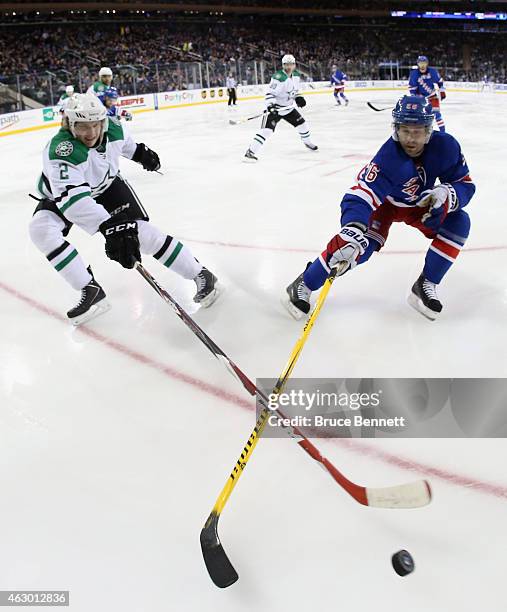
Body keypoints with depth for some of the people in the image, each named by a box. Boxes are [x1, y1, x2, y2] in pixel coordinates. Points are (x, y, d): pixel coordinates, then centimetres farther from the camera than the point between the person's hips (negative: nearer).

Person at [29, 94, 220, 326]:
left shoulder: (112, 127, -22)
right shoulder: (61, 151, -39)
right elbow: (73, 198, -53)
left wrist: (140, 152, 21)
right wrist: (109, 227, -65)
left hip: (107, 186, 2)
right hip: (63, 194, -2)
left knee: (139, 229, -16)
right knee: (41, 228, -28)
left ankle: (200, 275, -7)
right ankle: (91, 291, -22)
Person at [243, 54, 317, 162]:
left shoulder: (296, 76, 2)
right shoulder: (278, 77, -23)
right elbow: (270, 93, -25)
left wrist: (298, 98, 2)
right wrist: (270, 106, -38)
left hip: (289, 107, 8)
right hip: (275, 108, -7)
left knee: (302, 124, 13)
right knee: (267, 129, -22)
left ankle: (307, 142, 42)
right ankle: (250, 152, -24)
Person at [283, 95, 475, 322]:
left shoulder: (445, 146, -25)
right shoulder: (387, 158, -36)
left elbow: (465, 184, -14)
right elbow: (359, 196, -46)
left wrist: (446, 194, -38)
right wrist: (353, 231, -64)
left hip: (420, 203, 5)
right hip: (385, 202, -4)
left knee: (458, 222, -18)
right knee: (360, 244, -27)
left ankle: (425, 286, -6)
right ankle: (304, 285, -12)